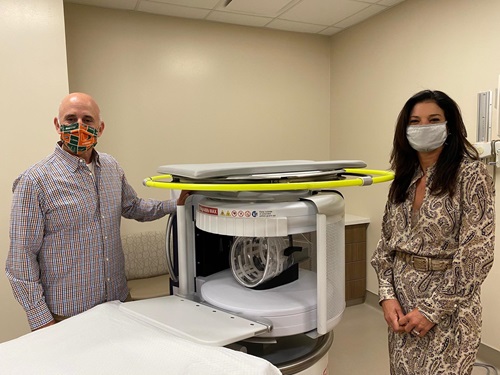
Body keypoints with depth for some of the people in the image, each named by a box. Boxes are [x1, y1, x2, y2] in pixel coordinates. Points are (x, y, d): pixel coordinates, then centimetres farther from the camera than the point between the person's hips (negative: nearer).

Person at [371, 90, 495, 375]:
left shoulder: (471, 174, -12)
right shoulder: (404, 178, 5)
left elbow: (477, 254, -16)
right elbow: (387, 243, 6)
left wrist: (432, 310, -16)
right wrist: (387, 295, -5)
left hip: (448, 308, -5)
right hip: (402, 303, 5)